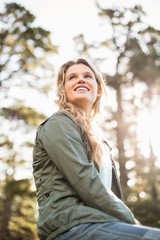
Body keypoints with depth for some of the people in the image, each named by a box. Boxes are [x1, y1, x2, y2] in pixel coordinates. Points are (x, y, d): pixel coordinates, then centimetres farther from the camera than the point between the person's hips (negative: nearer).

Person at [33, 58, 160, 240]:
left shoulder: (98, 140, 26)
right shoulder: (59, 123, 1)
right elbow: (86, 184, -11)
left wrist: (131, 224, 4)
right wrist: (132, 223, -9)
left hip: (98, 223, 8)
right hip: (73, 225, -8)